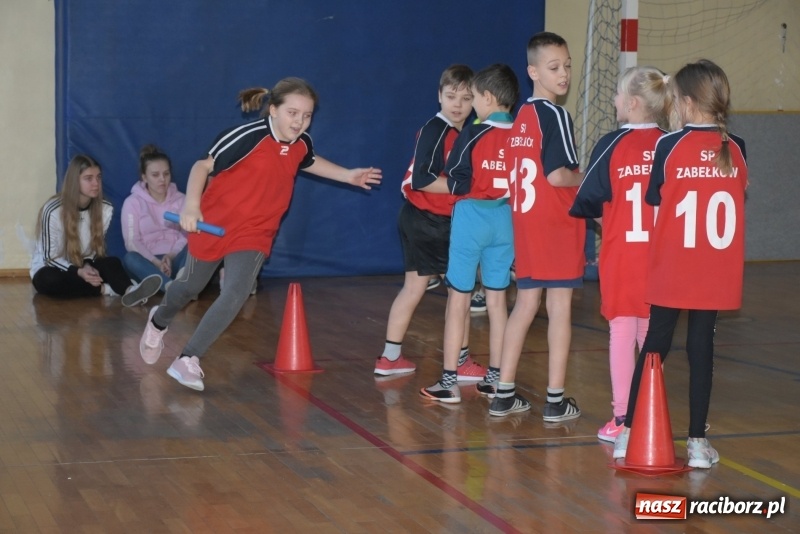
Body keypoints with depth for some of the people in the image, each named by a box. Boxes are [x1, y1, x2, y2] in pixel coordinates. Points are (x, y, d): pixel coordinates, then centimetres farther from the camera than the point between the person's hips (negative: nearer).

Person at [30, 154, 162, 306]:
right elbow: (51, 257, -16)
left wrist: (87, 267, -22)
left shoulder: (105, 208, -8)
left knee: (112, 262, -28)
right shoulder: (53, 211, -21)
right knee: (49, 281, -39)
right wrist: (79, 272, -31)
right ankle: (106, 289, -32)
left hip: (83, 266, 3)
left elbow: (97, 248, 0)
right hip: (51, 268, -3)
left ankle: (130, 291, -58)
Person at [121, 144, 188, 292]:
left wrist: (171, 255, -19)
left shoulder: (181, 200, 10)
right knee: (130, 259, -36)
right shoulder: (132, 202, 3)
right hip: (148, 261, -1)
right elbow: (132, 242, -5)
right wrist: (156, 262, -20)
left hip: (175, 259, 2)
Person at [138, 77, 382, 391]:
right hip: (213, 224, -3)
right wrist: (191, 205, -38)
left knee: (237, 292, -18)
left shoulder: (301, 144, -5)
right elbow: (203, 166, -23)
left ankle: (187, 360, -9)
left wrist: (347, 175, 17)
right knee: (192, 286, 18)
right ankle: (159, 321, 52)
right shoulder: (247, 137, -25)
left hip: (255, 233, 4)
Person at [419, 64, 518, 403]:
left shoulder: (472, 135, -11)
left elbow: (455, 184, -8)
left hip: (471, 216, -4)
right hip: (506, 219, 4)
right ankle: (495, 378, 17)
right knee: (497, 298, 13)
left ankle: (449, 381, 4)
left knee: (458, 299, 3)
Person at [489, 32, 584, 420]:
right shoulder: (555, 115, -13)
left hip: (524, 220, 7)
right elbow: (558, 175, -21)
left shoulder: (520, 118, 12)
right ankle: (555, 400, 3)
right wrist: (588, 180, -5)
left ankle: (504, 394, 15)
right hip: (557, 224, -7)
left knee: (525, 304, 13)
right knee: (560, 306, -1)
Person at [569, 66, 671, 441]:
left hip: (621, 253, -3)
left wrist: (601, 214, 16)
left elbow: (586, 201, -4)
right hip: (660, 255, 3)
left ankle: (622, 418, 5)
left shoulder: (612, 145, -10)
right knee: (651, 333, 12)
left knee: (621, 332, 4)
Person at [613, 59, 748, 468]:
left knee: (655, 344, 9)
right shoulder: (736, 149, 0)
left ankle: (630, 433, 13)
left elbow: (654, 202, 0)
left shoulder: (669, 146, -7)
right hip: (716, 273, 2)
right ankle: (697, 441, 8)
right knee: (701, 348, 7)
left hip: (671, 270, -1)